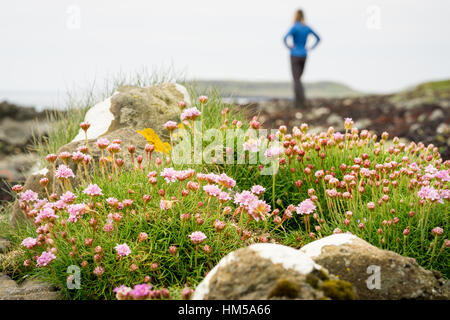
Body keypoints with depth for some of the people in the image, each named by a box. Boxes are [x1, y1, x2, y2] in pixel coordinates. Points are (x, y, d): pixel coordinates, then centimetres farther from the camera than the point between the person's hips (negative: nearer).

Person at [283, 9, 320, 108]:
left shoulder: (294, 27, -13)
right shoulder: (307, 28, 6)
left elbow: (285, 39, -27)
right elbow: (318, 38, 16)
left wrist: (289, 47, -11)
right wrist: (310, 48, 11)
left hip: (295, 56, -6)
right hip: (304, 56, 6)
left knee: (296, 79, -5)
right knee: (298, 78, 17)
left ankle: (301, 101, -18)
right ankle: (298, 100, 10)